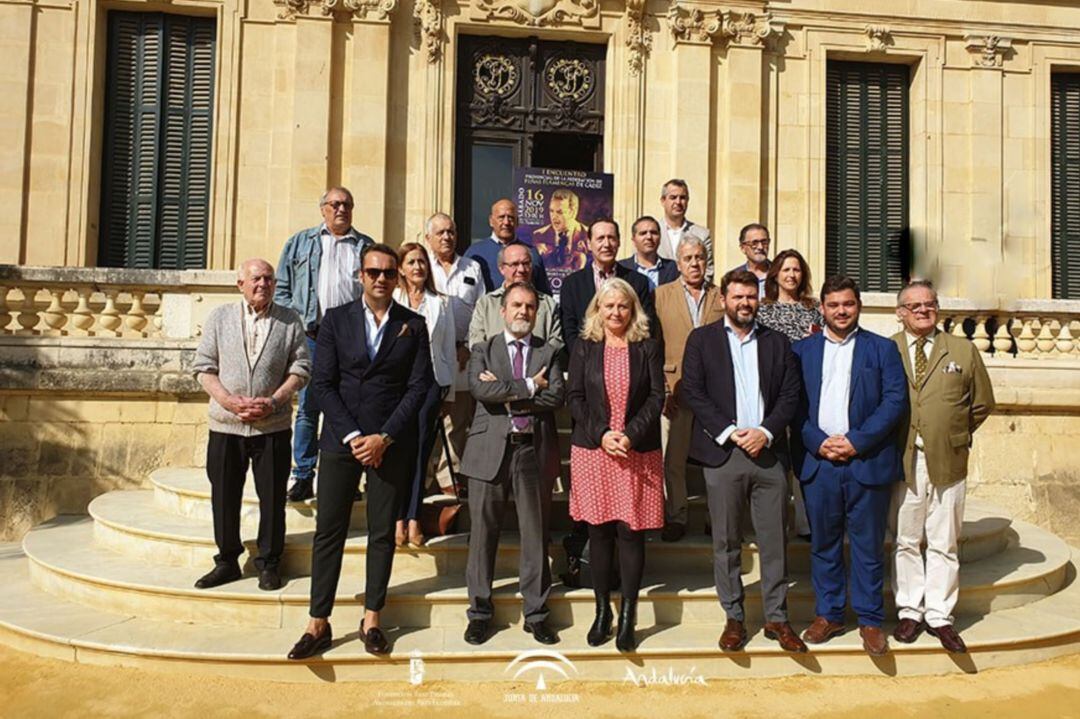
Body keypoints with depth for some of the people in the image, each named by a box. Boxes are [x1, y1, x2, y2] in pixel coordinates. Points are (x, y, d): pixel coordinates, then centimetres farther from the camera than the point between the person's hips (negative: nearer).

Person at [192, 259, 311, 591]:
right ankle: (227, 561, 25)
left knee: (272, 497, 4)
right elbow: (204, 367, 3)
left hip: (274, 426, -1)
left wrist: (274, 401, -12)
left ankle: (268, 563, 19)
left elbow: (300, 368, 1)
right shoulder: (220, 317, 6)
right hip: (225, 425, 1)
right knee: (224, 495, 9)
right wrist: (229, 401, -11)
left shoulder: (289, 320, 3)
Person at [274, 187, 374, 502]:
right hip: (311, 335, 0)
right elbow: (282, 289, 12)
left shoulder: (366, 246, 14)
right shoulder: (300, 243, 14)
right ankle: (303, 478, 8)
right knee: (308, 407, 1)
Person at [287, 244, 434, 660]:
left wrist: (384, 437, -10)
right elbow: (323, 383, 0)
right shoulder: (336, 319, 5)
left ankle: (372, 619, 19)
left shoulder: (413, 325, 4)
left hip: (391, 444, 0)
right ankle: (318, 623, 12)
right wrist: (352, 436, -9)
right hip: (341, 439, 0)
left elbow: (419, 386, -1)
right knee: (328, 531, 2)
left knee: (383, 533, 6)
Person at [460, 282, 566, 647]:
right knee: (483, 533, 5)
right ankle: (480, 612, 18)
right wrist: (529, 387, -11)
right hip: (490, 450, 0)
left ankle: (536, 613, 19)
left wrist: (506, 393, -10)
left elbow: (556, 396, -7)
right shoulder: (483, 350, 8)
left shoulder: (549, 353, 10)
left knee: (535, 534, 6)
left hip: (534, 451, 1)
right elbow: (481, 389, -11)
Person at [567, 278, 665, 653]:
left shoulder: (648, 348, 5)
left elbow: (657, 397, -1)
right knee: (599, 531, 5)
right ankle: (602, 612, 18)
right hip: (592, 449, 1)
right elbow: (574, 397, 2)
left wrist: (631, 434, -13)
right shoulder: (584, 348, 6)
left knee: (631, 531, -1)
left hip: (638, 452, -1)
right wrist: (601, 434, -11)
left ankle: (627, 617, 9)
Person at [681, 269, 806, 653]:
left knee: (775, 541, 6)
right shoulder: (701, 339, 5)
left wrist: (766, 431, -9)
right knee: (726, 542, 6)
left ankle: (776, 618, 19)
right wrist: (729, 433, -12)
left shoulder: (777, 342, 12)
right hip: (722, 454, -2)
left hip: (768, 452, 2)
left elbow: (791, 394, 6)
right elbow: (693, 392, -3)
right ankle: (734, 618, 18)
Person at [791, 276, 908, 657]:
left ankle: (870, 620, 19)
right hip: (818, 461, 2)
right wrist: (818, 442, -10)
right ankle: (828, 615, 23)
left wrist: (856, 441, -12)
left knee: (868, 546, 6)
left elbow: (895, 400, -3)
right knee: (823, 543, 10)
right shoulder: (802, 349, 9)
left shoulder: (882, 348, 6)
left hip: (867, 462, -1)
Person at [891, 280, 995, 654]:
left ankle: (940, 616, 19)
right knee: (906, 542, 8)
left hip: (947, 463, 1)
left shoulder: (964, 351, 6)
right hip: (902, 463, -1)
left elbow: (982, 403, 13)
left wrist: (956, 437, 8)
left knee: (944, 544, 8)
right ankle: (910, 612, 21)